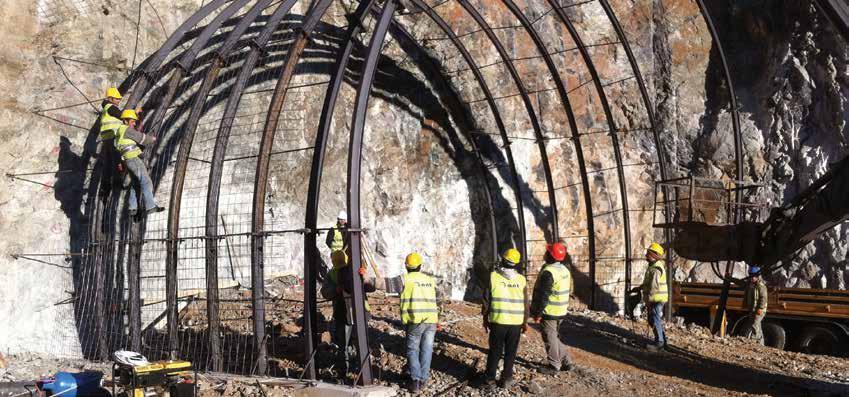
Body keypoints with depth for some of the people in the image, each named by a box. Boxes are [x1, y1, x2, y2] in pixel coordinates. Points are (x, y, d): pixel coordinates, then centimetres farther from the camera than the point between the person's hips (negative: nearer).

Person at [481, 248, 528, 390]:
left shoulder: (493, 276, -7)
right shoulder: (521, 280, -2)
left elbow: (486, 300, -3)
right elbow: (525, 304, 2)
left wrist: (485, 318, 8)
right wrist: (525, 321, 13)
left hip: (497, 321, -1)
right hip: (516, 322, 1)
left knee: (495, 351, 9)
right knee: (510, 352, 12)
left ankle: (489, 380, 11)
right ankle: (506, 379, 16)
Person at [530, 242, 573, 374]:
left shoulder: (548, 272, -21)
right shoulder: (565, 270, 8)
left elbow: (543, 295, -22)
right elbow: (569, 290, 16)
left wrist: (538, 313, -17)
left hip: (549, 312, -9)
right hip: (561, 312, 9)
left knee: (550, 338, 3)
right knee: (555, 336, 21)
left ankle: (554, 366, 12)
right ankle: (566, 362, 23)